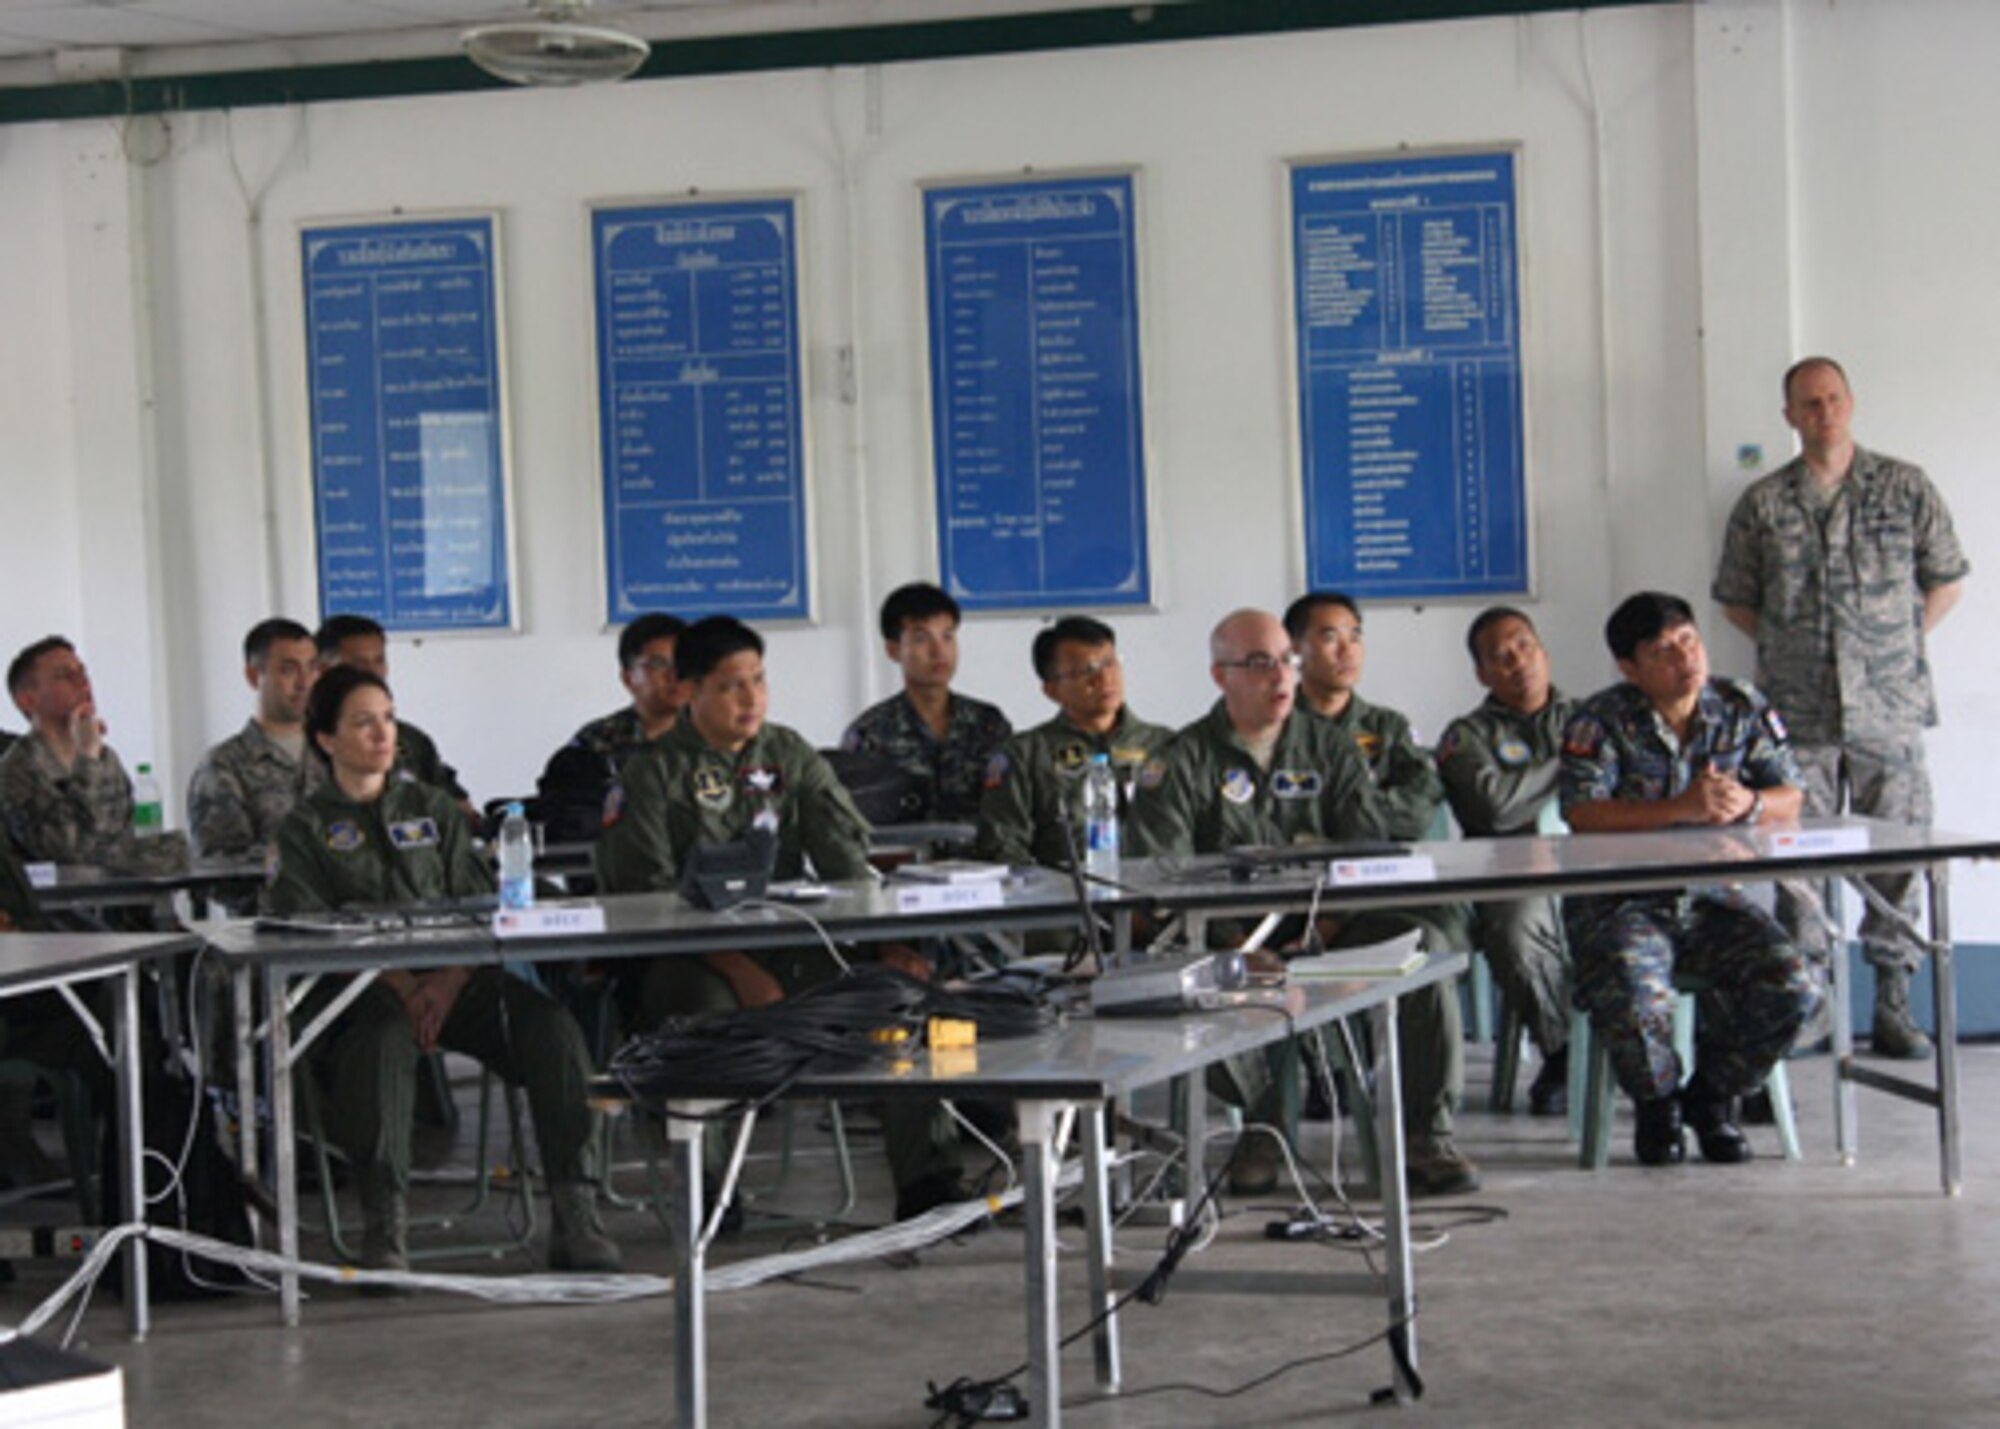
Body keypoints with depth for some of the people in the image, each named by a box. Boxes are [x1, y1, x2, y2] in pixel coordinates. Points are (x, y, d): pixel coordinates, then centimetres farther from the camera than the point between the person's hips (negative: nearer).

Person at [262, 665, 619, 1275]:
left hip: (455, 979, 3)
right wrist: (397, 983, -16)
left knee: (552, 1025, -26)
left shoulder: (431, 807, 23)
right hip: (363, 991, -3)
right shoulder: (305, 828, 13)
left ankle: (574, 1216, -27)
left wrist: (451, 981, -9)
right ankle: (385, 1228, -35)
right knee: (384, 1038, -39)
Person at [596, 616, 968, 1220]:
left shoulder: (792, 757, 16)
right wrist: (739, 969, -21)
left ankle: (926, 1180, -19)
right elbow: (649, 893, -8)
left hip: (793, 939, 4)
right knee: (705, 1010, -38)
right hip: (695, 958, -4)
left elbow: (847, 858, 9)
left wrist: (887, 939, -11)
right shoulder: (653, 774, 3)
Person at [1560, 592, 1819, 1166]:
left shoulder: (1743, 708, 6)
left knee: (1793, 988, -19)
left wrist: (1747, 804, -20)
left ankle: (1712, 1096, 10)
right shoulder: (1601, 722, -5)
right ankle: (1658, 1103, 4)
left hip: (1711, 897, 4)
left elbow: (1790, 800, 4)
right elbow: (1582, 814, -19)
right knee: (1634, 1001, -32)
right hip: (1619, 901, -3)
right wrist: (1682, 808, -28)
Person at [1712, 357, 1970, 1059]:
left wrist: (1897, 645, 5)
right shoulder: (1762, 504, 6)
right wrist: (1789, 649, 7)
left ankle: (1893, 1007, 8)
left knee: (1897, 857, 0)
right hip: (1797, 713, 1)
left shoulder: (1905, 488, 4)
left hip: (1889, 710, 0)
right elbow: (1735, 599, 15)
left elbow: (1946, 580, 11)